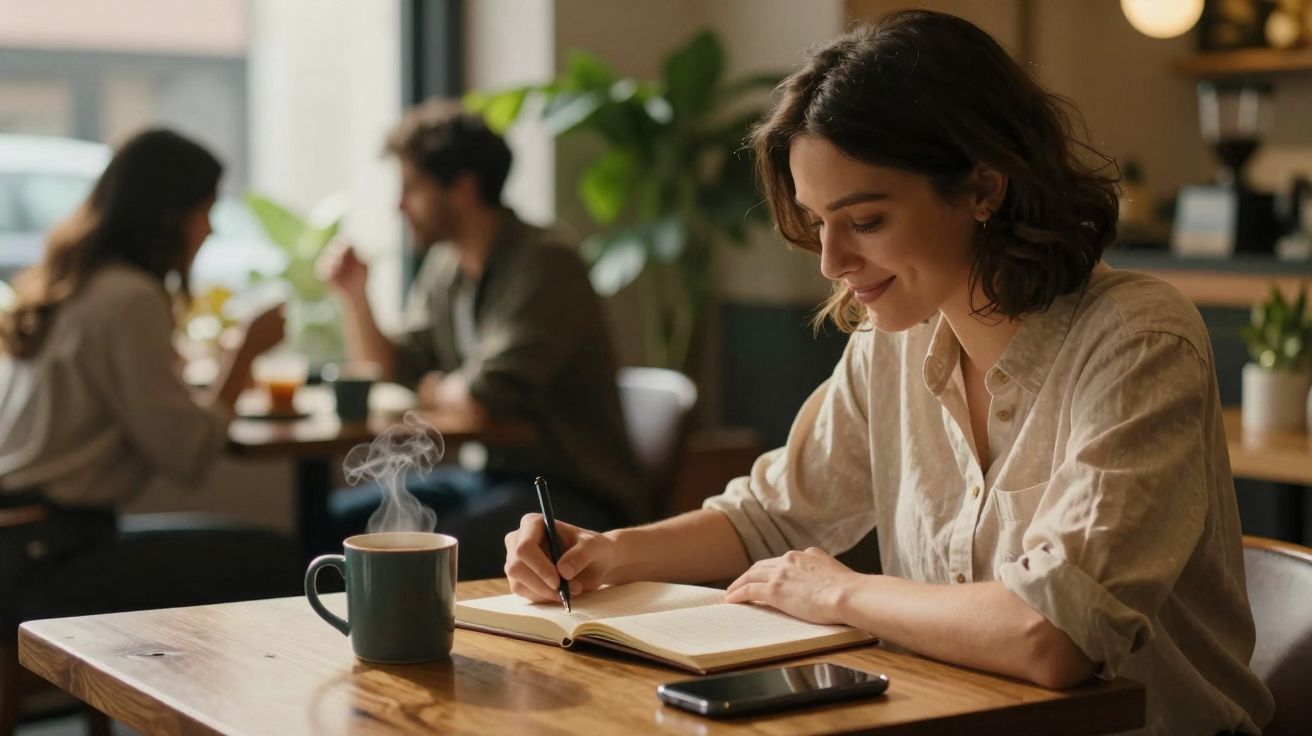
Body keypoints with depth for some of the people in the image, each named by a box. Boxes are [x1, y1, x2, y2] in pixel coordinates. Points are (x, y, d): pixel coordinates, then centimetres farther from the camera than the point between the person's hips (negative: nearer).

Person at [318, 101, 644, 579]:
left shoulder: (544, 266, -18)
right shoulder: (443, 267, 10)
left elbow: (483, 396, -24)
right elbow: (389, 376, 13)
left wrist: (436, 390, -3)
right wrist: (354, 294, 1)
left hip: (575, 495, -8)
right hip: (489, 475, 8)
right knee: (332, 522, -3)